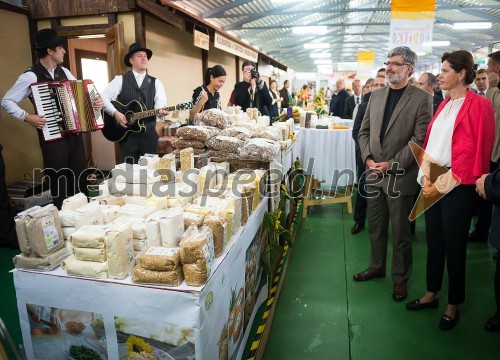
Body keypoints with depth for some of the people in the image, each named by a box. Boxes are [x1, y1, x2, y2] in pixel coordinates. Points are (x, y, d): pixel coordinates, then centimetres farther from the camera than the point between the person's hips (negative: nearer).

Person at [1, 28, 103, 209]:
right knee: (59, 181, 3)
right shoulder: (30, 76, -9)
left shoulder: (64, 72, 9)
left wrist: (95, 101, -1)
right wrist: (27, 117, -16)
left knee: (80, 177, 11)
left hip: (74, 133, 6)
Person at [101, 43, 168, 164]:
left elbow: (160, 103, -6)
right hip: (127, 133, -1)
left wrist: (161, 111, -28)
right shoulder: (120, 80, 4)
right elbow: (104, 97, -3)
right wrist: (115, 113, -17)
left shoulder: (155, 83, 9)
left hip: (149, 133, 2)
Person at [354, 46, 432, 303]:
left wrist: (392, 164, -17)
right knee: (375, 227, 18)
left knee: (400, 233, 8)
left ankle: (400, 279, 26)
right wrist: (368, 158, -4)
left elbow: (420, 139, -13)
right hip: (374, 173, 5)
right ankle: (376, 267, 37)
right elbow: (364, 131, 11)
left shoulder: (421, 99, -7)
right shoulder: (376, 96, 10)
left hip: (400, 176, -5)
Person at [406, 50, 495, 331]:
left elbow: (471, 152, -14)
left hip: (458, 188, -6)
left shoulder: (478, 105, -8)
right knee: (434, 241, 15)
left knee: (454, 246, 5)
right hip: (433, 185, 7)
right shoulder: (444, 105, 13)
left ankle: (454, 305, 22)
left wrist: (443, 185, -15)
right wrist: (426, 176, 1)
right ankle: (432, 294, 30)